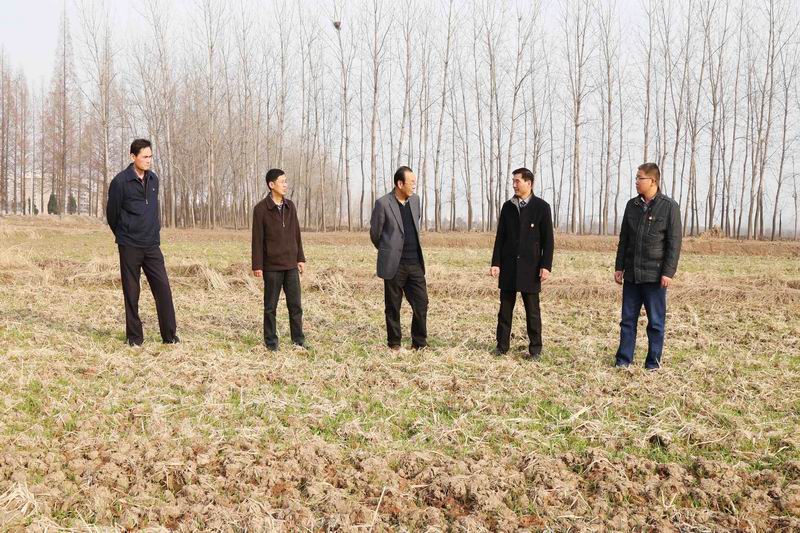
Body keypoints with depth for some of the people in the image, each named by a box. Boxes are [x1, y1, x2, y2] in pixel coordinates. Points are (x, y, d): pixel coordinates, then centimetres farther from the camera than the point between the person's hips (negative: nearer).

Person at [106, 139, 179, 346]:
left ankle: (169, 335, 5)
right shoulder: (120, 181, -8)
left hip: (152, 245, 4)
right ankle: (134, 336, 13)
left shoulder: (153, 179, 8)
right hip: (129, 247, -4)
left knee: (163, 288, -1)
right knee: (131, 292, 3)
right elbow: (112, 214, 1)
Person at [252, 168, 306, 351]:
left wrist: (301, 259, 9)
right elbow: (257, 239, -7)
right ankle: (271, 341, 15)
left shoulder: (290, 206, 7)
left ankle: (298, 339, 13)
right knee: (271, 306, 5)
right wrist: (257, 265, -9)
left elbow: (296, 234, 12)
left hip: (291, 265, 4)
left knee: (295, 305, 5)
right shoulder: (261, 209, -7)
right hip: (272, 266, -4)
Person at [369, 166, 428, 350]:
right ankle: (394, 344, 18)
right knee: (393, 307, 6)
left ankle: (419, 343, 14)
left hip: (415, 263, 5)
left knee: (421, 303, 3)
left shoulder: (415, 200, 8)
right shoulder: (383, 203, -9)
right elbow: (375, 233, 1)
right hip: (394, 264, -5)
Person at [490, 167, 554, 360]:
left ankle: (535, 349, 10)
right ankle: (502, 346, 14)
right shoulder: (507, 206, 8)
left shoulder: (541, 207, -2)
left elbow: (547, 240, -3)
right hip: (508, 266, 3)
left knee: (532, 310, 3)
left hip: (530, 267, -3)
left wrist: (546, 266, -10)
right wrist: (496, 262, 1)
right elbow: (500, 237, 9)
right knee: (505, 309, 6)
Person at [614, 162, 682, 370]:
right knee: (628, 319, 8)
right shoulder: (632, 205, 9)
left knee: (655, 321, 4)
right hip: (631, 274, 5)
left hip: (655, 275, -5)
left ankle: (653, 362, 14)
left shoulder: (669, 206, -6)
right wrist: (619, 267, 9)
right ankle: (623, 360, 16)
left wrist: (668, 272, -13)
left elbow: (674, 242, -8)